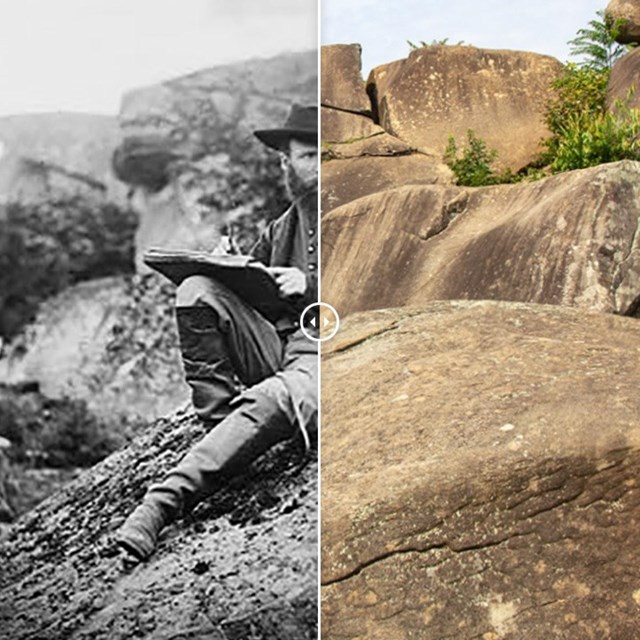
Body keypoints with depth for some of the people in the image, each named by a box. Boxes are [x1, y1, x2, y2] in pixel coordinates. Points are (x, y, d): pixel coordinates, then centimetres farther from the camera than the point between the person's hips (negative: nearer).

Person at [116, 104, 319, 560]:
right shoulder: (281, 230, 25)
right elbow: (248, 289, 21)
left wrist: (310, 287, -15)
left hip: (327, 356, -5)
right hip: (274, 346, 5)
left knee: (272, 399, -39)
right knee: (197, 291, -19)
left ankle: (166, 500, -41)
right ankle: (223, 423, -24)